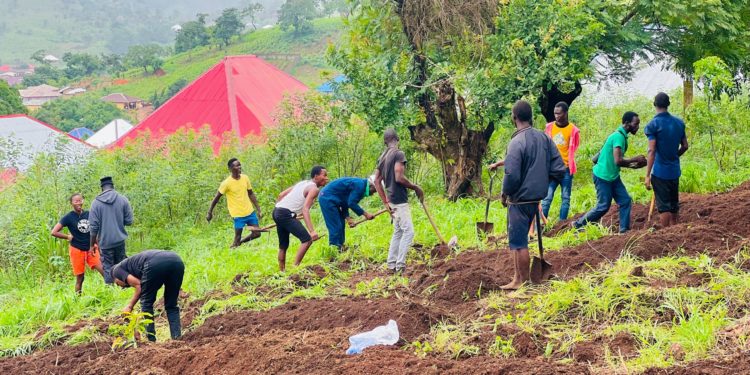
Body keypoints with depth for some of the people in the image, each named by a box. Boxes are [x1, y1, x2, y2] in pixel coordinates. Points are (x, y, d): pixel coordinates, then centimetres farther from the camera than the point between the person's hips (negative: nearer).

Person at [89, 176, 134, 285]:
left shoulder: (96, 202, -4)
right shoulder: (123, 199, -3)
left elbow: (93, 226, -4)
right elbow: (129, 221, 0)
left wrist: (92, 244, 5)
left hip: (105, 242, -1)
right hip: (120, 240, 1)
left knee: (108, 268, 4)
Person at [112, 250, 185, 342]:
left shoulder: (117, 269, 24)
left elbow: (138, 285, 9)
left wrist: (129, 306, 20)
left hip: (155, 265, -7)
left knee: (146, 303, 14)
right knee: (172, 306, 20)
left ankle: (151, 339, 13)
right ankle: (177, 338, 11)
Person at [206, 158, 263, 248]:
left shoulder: (245, 178, 2)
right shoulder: (226, 183, -15)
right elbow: (216, 198, -7)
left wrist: (258, 210, 10)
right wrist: (210, 213, -6)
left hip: (250, 212, 6)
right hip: (238, 214, -6)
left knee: (256, 233, 7)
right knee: (237, 238, -4)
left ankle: (239, 243, 27)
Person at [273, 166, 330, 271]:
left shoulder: (303, 183, 20)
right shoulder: (314, 189, -7)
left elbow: (281, 195, 20)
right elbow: (305, 209, -22)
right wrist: (312, 231, -31)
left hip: (277, 211, 10)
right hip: (286, 214, -10)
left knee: (283, 245, 20)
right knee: (307, 239, -13)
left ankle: (281, 271, 26)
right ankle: (295, 267, -17)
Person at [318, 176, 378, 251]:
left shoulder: (359, 184, 14)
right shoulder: (359, 185, -17)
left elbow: (345, 202, 14)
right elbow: (351, 203, -22)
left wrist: (347, 217, 2)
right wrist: (365, 214, -16)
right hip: (327, 199, -11)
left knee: (341, 224, 14)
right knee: (336, 226, -9)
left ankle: (340, 247, 20)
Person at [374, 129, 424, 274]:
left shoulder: (382, 157, 13)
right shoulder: (399, 154, -12)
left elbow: (377, 181, 15)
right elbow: (399, 177, -22)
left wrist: (386, 202, 17)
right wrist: (415, 188, -9)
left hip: (392, 200, 9)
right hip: (400, 200, -9)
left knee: (398, 231, 16)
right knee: (408, 231, -6)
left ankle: (392, 264, 16)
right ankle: (400, 265, -10)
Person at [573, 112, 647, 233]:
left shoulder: (622, 136, 10)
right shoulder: (619, 136, -21)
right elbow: (618, 161, -29)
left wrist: (633, 165, 3)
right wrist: (635, 159, -16)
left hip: (613, 176, 10)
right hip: (603, 176, -10)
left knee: (625, 201, 3)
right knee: (603, 207, -1)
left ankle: (624, 230, 6)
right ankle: (578, 225, 13)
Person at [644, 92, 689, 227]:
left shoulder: (653, 125, -12)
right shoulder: (679, 123, 6)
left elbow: (652, 151, -17)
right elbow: (685, 146, 11)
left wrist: (647, 176, -15)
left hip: (660, 172, -6)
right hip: (675, 171, 6)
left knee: (663, 207, -2)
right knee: (674, 206, 15)